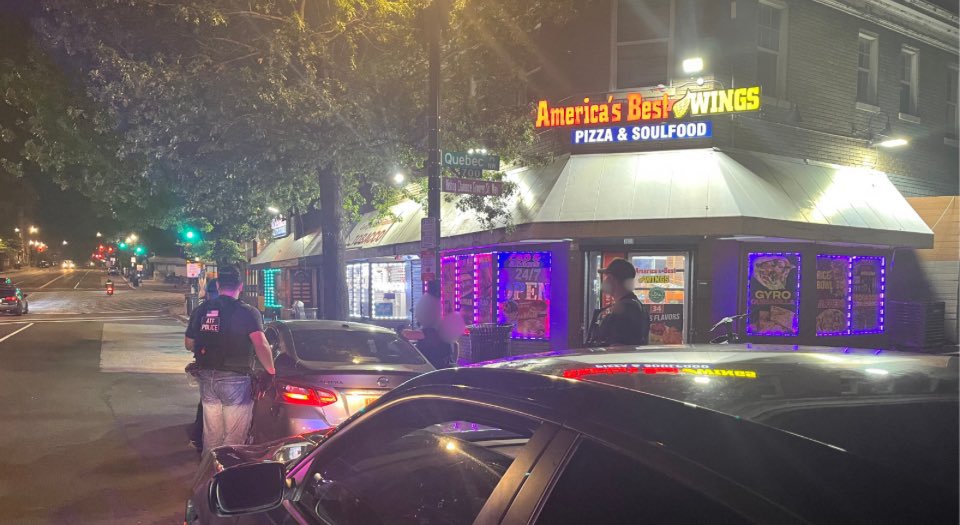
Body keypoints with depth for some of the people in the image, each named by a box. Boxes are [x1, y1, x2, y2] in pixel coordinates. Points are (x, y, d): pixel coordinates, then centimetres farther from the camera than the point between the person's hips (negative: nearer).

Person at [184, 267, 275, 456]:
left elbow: (189, 344, 13)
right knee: (234, 439, 4)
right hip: (235, 380, -5)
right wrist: (271, 370, -10)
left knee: (211, 436, 17)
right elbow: (260, 344, -23)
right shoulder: (247, 312, -11)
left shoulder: (203, 309, 4)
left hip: (207, 378, 5)